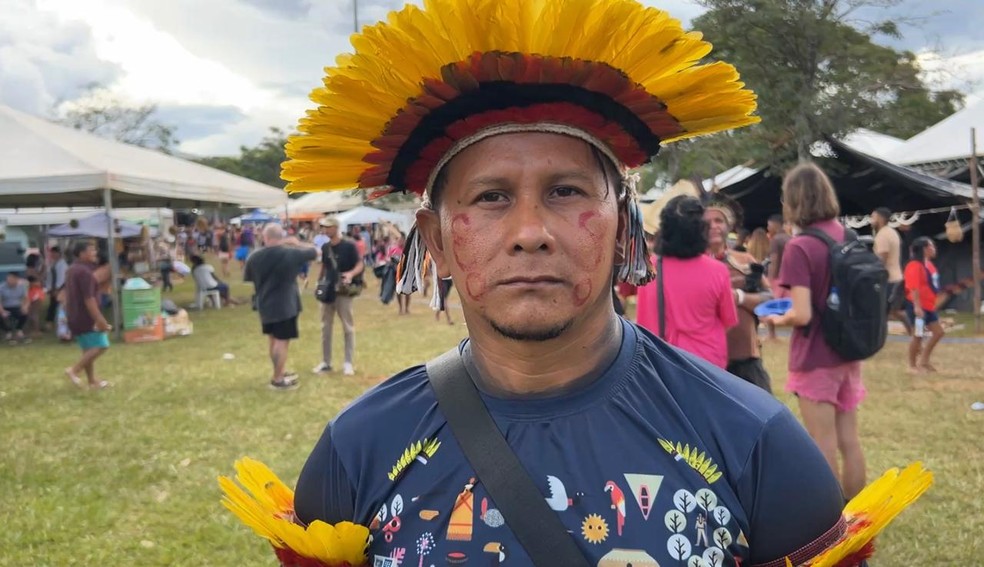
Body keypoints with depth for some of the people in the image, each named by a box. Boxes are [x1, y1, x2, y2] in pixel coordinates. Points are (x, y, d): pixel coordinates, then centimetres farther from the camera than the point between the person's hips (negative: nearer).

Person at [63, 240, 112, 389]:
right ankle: (74, 370, -9)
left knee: (88, 349, 13)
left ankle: (92, 381, 15)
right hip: (86, 317, -10)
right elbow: (89, 299, -24)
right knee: (101, 346, -6)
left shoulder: (72, 270, 14)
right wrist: (99, 320, -24)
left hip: (75, 317, 10)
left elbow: (69, 295, 21)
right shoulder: (84, 272, -19)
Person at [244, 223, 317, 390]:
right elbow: (313, 252, -1)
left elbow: (246, 277, 11)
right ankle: (277, 380, 5)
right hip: (285, 305, -5)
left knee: (273, 340, 18)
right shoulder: (290, 253, -15)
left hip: (265, 305, 5)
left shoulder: (254, 257, -5)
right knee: (282, 341, 1)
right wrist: (297, 243, 11)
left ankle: (280, 373, 32)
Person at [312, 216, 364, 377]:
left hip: (343, 292, -6)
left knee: (348, 327, 3)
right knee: (325, 327, 9)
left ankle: (348, 363, 10)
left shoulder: (349, 246, -11)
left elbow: (360, 264, -11)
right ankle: (325, 362, 18)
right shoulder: (325, 247, 6)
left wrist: (351, 274, -30)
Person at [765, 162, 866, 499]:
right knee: (849, 440, 16)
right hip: (847, 354, 7)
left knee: (824, 448, 3)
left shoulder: (799, 247, -19)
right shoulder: (848, 237, 3)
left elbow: (802, 315, -24)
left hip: (816, 359, -7)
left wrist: (778, 319, -4)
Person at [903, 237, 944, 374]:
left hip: (929, 306, 10)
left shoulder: (928, 264, 11)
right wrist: (917, 306, -28)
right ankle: (912, 366, 11)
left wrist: (931, 304, 22)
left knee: (938, 332, 10)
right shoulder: (915, 266, -18)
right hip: (917, 306, -10)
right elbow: (914, 288, -24)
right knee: (918, 336, -2)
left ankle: (924, 361, 20)